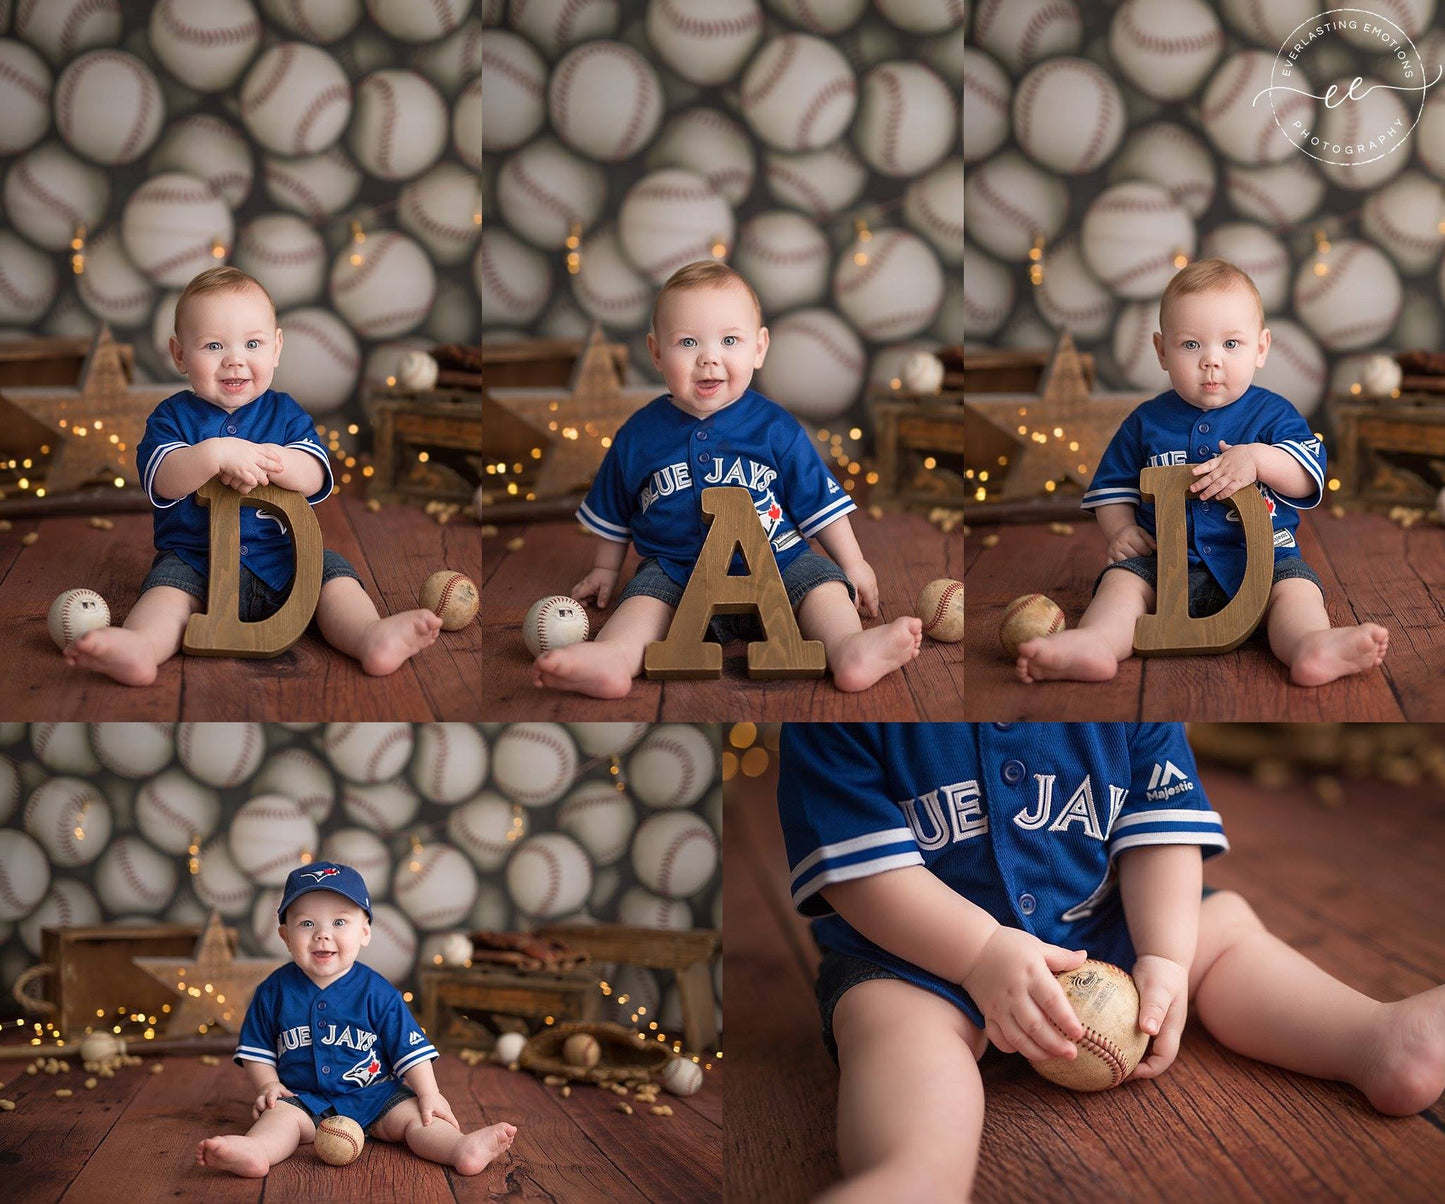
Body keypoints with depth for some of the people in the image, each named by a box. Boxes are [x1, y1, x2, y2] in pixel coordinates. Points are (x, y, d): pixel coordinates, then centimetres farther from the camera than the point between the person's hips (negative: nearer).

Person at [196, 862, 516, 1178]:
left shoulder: (376, 992, -3)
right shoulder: (274, 992, 1)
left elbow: (410, 1048, -1)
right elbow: (256, 1051, 9)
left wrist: (429, 1093, -11)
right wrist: (268, 1085, -7)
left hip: (374, 1096, 0)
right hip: (304, 1098, 0)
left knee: (412, 1114, -22)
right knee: (280, 1114, -29)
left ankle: (462, 1147, -43)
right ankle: (254, 1150, -58)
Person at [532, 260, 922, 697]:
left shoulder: (775, 427, -1)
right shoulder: (640, 435, 2)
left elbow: (820, 499, 7)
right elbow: (613, 512, 18)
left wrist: (853, 564, 8)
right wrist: (605, 569, 23)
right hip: (674, 567, 0)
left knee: (822, 579, -22)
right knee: (644, 595, -27)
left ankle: (849, 648, -46)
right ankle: (615, 656, -53)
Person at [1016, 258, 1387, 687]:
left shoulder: (1271, 414, 7)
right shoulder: (1147, 422, 11)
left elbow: (1309, 478, -3)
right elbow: (1112, 485, 19)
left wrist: (1258, 458, -19)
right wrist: (1121, 530, 0)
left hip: (1260, 559, -1)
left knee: (1295, 585, -27)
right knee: (1122, 578, -24)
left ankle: (1312, 644, -54)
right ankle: (1094, 642, -49)